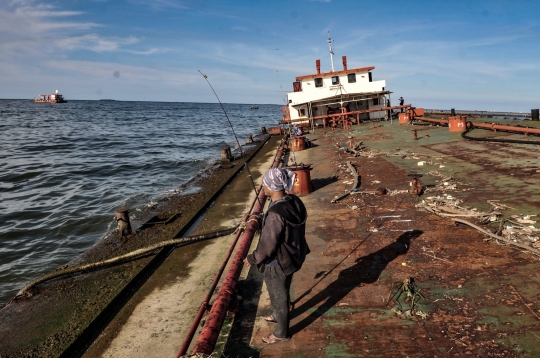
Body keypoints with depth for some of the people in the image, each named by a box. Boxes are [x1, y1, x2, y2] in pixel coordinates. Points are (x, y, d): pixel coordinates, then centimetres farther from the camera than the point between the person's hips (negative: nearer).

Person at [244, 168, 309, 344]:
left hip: (278, 263, -8)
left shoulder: (275, 213, -35)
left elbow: (268, 245, -25)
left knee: (279, 296, 16)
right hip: (292, 256, 8)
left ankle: (282, 333, 39)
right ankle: (278, 315, 57)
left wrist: (252, 258, -8)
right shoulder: (295, 201, -9)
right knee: (282, 292, 31)